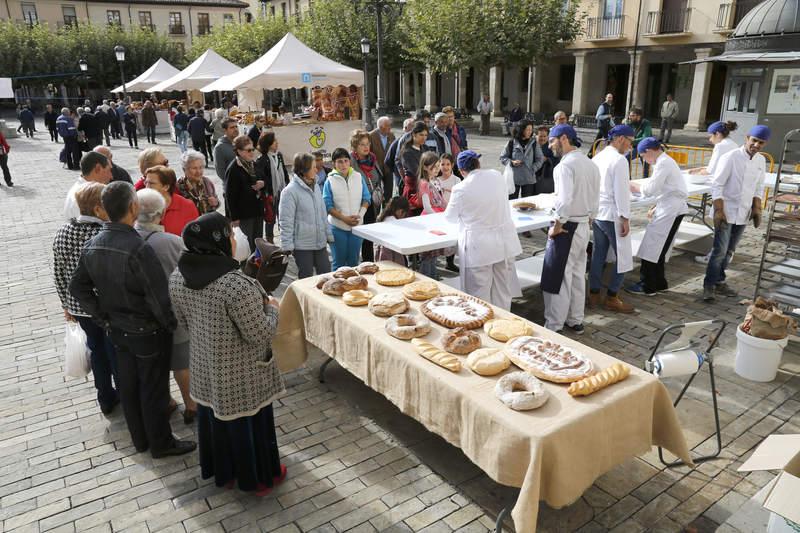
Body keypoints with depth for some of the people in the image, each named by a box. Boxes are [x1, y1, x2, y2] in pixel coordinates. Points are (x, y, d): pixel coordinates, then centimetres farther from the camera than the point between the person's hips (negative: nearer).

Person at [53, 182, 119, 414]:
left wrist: (67, 304, 15)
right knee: (117, 353, 15)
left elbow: (58, 274, 2)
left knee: (96, 349, 23)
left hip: (79, 306, 5)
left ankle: (106, 399, 39)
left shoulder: (62, 232, -7)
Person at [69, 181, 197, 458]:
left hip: (117, 330, 7)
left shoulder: (92, 245, -4)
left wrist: (104, 318, 10)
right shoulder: (137, 248, -29)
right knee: (153, 390, 9)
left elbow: (77, 287, 6)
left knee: (128, 386, 20)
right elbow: (158, 296, -27)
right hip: (147, 331, -7)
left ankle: (140, 440, 38)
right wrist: (171, 325, -11)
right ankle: (160, 443, 26)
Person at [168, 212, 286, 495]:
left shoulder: (177, 277, -8)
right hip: (240, 374, -6)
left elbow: (183, 320, 7)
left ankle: (222, 473, 45)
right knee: (248, 422, 14)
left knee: (214, 418, 24)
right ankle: (259, 478, 35)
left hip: (205, 368, 7)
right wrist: (271, 309, -6)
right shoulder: (236, 285, -32)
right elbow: (260, 334, -24)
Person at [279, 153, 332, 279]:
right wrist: (287, 246, -15)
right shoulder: (290, 191, -15)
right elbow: (286, 221, -14)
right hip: (302, 246, -7)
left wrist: (328, 234, 16)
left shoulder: (316, 187, 9)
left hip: (320, 242, 7)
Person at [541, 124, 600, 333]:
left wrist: (557, 226, -16)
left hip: (567, 228, -9)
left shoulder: (566, 165, -17)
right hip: (584, 227, 9)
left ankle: (553, 326, 6)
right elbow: (595, 200, 13)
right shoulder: (591, 164, 11)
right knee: (577, 276, 17)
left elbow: (565, 200, -27)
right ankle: (575, 321, 28)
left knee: (557, 278, -1)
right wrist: (587, 220, 18)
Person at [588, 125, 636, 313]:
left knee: (598, 256, 14)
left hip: (597, 214, 8)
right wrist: (625, 218, -15)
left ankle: (594, 295, 19)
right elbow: (621, 192, -18)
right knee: (623, 259, 4)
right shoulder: (619, 160, -15)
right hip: (613, 216, -8)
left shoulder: (597, 157, 8)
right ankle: (612, 298, 9)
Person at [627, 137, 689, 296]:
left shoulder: (663, 163, -14)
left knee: (652, 246, -5)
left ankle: (647, 286, 2)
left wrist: (636, 188, 0)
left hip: (671, 210, -10)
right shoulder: (666, 161, 17)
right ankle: (659, 283, 22)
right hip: (670, 208, 10)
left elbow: (650, 189, -18)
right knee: (658, 248, 14)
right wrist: (656, 208, 17)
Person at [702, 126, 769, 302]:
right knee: (720, 250, -8)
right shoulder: (731, 157, -13)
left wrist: (757, 209, 6)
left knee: (729, 251, 13)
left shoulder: (761, 161, 6)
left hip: (743, 214, 6)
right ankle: (709, 285, 1)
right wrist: (719, 211, -18)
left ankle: (719, 281, 23)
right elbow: (716, 185, -14)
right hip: (726, 212, -6)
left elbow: (759, 187, 15)